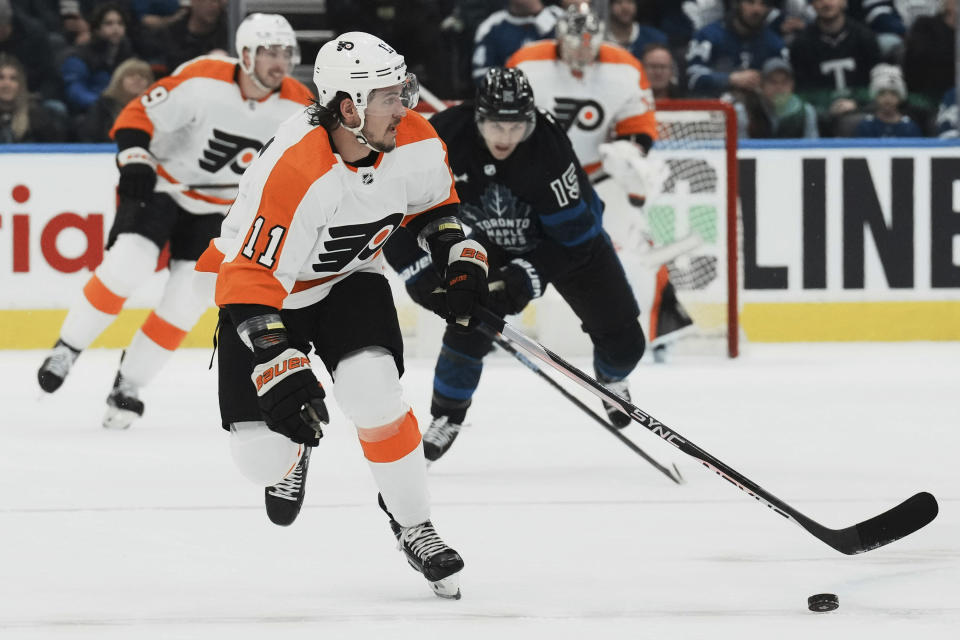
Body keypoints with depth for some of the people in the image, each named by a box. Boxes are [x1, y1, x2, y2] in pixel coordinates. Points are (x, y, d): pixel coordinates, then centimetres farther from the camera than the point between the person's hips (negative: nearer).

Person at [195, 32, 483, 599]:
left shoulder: (416, 144, -18)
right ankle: (294, 450, 33)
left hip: (349, 280, 4)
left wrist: (460, 258, -4)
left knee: (374, 394, -24)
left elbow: (433, 203, 8)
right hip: (263, 286, -3)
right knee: (263, 459, -6)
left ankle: (413, 526, -5)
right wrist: (278, 369, -37)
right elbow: (249, 279, -32)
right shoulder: (292, 173, -37)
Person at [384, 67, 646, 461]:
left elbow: (573, 239, -29)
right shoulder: (444, 138, -32)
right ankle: (447, 415, 6)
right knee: (470, 325, -19)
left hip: (568, 235, -1)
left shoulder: (548, 147, -37)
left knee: (623, 340, 1)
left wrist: (527, 277, -40)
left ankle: (611, 381, 37)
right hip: (493, 243, 1)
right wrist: (421, 272, -31)